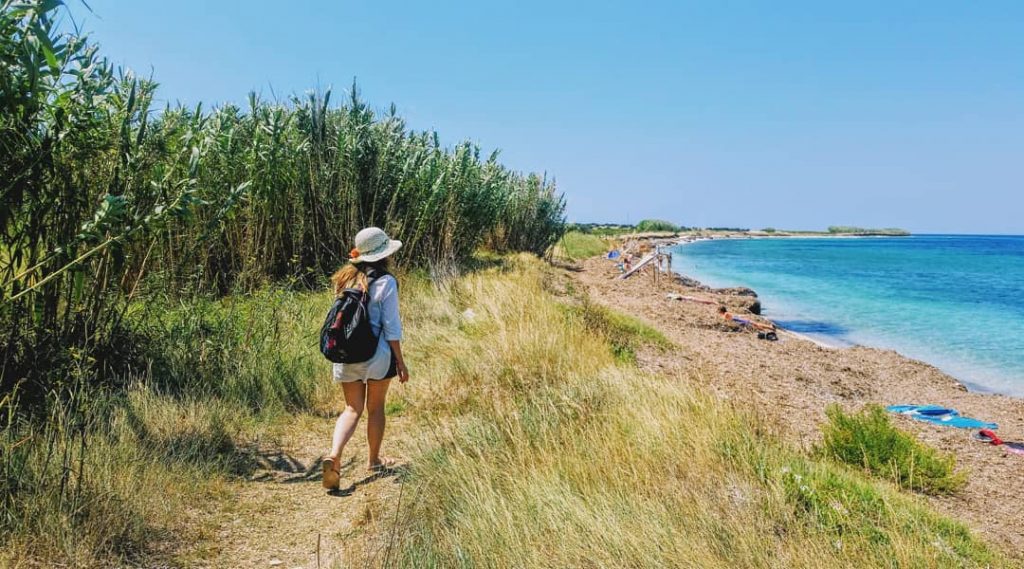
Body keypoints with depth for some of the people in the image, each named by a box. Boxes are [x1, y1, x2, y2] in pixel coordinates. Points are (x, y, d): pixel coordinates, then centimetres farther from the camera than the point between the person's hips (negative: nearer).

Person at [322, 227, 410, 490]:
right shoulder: (385, 282, -12)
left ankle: (334, 455, -8)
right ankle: (374, 460, 28)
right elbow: (391, 326, -11)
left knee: (352, 408, 12)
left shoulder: (345, 278, 4)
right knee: (376, 408, 14)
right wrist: (400, 361, -5)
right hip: (377, 354, -4)